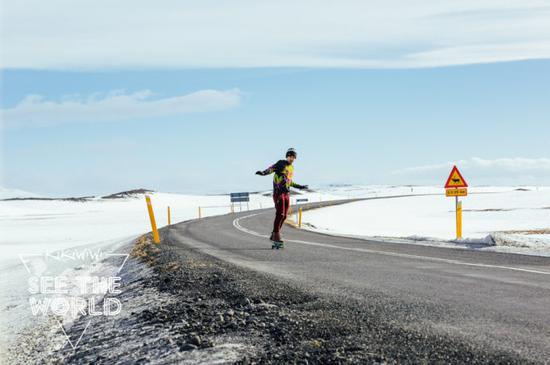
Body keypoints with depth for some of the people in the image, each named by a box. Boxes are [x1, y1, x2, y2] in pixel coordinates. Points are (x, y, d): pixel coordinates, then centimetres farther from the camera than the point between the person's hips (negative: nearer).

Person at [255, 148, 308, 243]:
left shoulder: (291, 168, 17)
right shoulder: (281, 163, -5)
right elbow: (271, 169, -21)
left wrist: (299, 186, 35)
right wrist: (263, 173, -41)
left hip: (287, 193, 8)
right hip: (278, 192, -7)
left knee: (284, 216, 5)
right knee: (280, 214, -13)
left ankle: (274, 235, 13)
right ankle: (276, 235, -6)